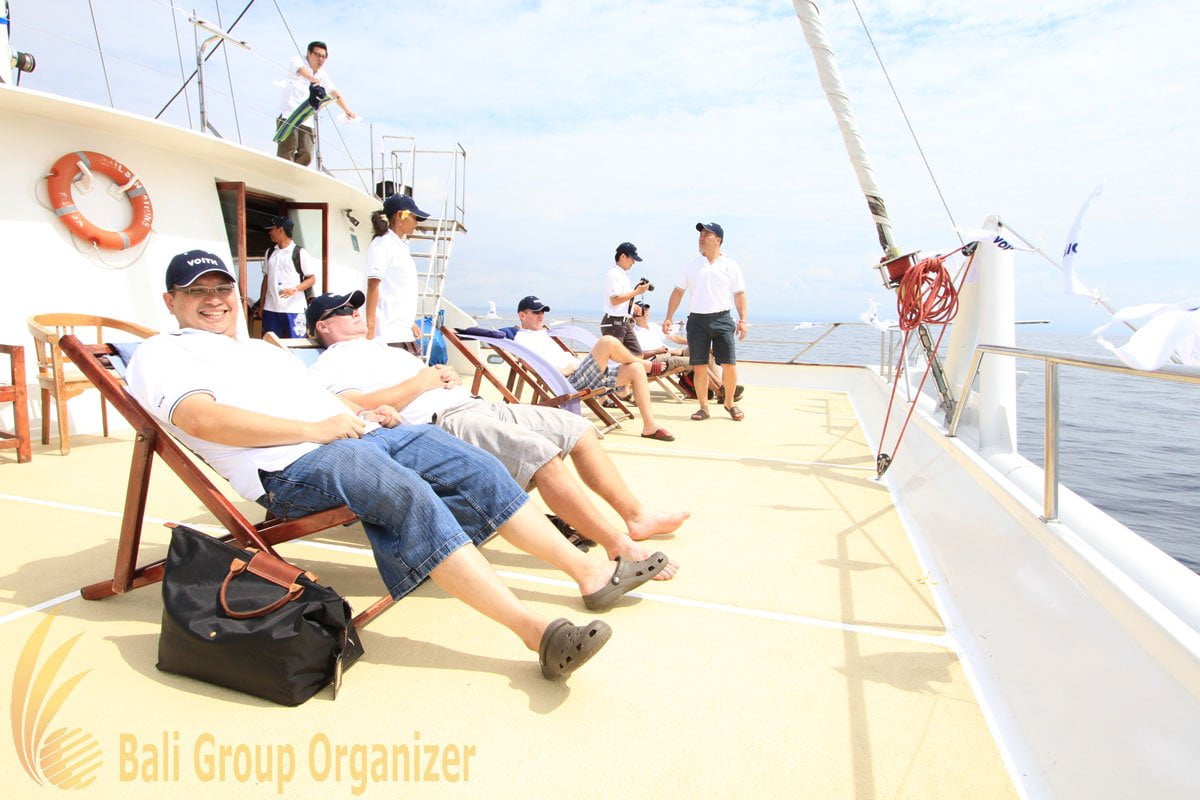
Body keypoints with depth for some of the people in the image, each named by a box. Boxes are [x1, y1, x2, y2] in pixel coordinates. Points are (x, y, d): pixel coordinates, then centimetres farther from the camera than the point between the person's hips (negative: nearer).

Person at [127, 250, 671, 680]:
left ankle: (590, 572, -2)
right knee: (411, 495, -33)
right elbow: (201, 418, -12)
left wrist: (363, 411, 10)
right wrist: (313, 429, -16)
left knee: (476, 467, -6)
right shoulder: (161, 353, 8)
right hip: (292, 467, -8)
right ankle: (535, 631, -35)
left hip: (358, 432, 8)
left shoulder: (260, 349, 33)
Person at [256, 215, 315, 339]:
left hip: (293, 309, -5)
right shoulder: (270, 252, 13)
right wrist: (261, 303, 14)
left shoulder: (300, 252, -4)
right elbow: (266, 278, 18)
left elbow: (312, 279, -4)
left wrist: (295, 289, -20)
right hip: (270, 308, 6)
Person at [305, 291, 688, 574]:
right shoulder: (328, 367, 6)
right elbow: (360, 408, -14)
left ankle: (637, 516, 7)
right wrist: (423, 380, -8)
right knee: (540, 452, -32)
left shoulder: (382, 348, 33)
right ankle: (619, 547, -26)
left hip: (474, 404, 10)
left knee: (578, 428, 2)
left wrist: (449, 376, 6)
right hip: (439, 422, -10)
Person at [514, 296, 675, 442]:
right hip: (571, 381, -10)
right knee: (607, 342, -27)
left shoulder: (543, 334, 29)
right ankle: (648, 366, 1)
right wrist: (570, 366, -9)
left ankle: (649, 426, -9)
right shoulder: (522, 339, 0)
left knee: (636, 369, -6)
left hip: (584, 376, 10)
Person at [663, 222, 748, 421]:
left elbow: (739, 293, 7)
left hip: (722, 319, -1)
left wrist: (743, 320, -2)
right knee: (700, 367, 1)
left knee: (729, 365, -5)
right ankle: (703, 407, 14)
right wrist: (668, 318, 3)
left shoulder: (730, 265, 6)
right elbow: (678, 292, 10)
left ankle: (729, 402, 16)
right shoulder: (691, 265, 9)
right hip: (697, 320, 1)